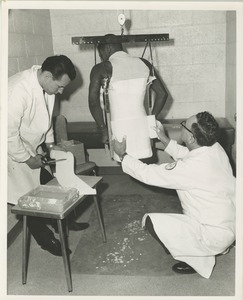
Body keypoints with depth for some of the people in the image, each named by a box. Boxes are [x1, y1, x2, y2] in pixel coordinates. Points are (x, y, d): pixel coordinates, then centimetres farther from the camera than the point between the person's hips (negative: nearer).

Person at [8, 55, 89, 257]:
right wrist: (27, 159, -19)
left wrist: (49, 142, 5)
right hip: (16, 153, -7)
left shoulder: (46, 85, -7)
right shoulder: (18, 90, -34)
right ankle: (45, 239, 21)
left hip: (32, 149, 8)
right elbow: (9, 133, -29)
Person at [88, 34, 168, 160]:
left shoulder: (101, 69, -3)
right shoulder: (144, 64, 10)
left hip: (120, 129, -4)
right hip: (142, 126, 4)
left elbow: (93, 102, -12)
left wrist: (104, 131, -2)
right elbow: (162, 93, 13)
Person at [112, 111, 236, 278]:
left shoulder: (192, 167, -30)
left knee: (151, 221, -11)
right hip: (231, 224, 9)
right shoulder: (215, 147, -8)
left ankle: (197, 259, 5)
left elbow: (148, 174, -20)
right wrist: (164, 139, 13)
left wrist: (122, 155, -8)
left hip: (216, 234, -8)